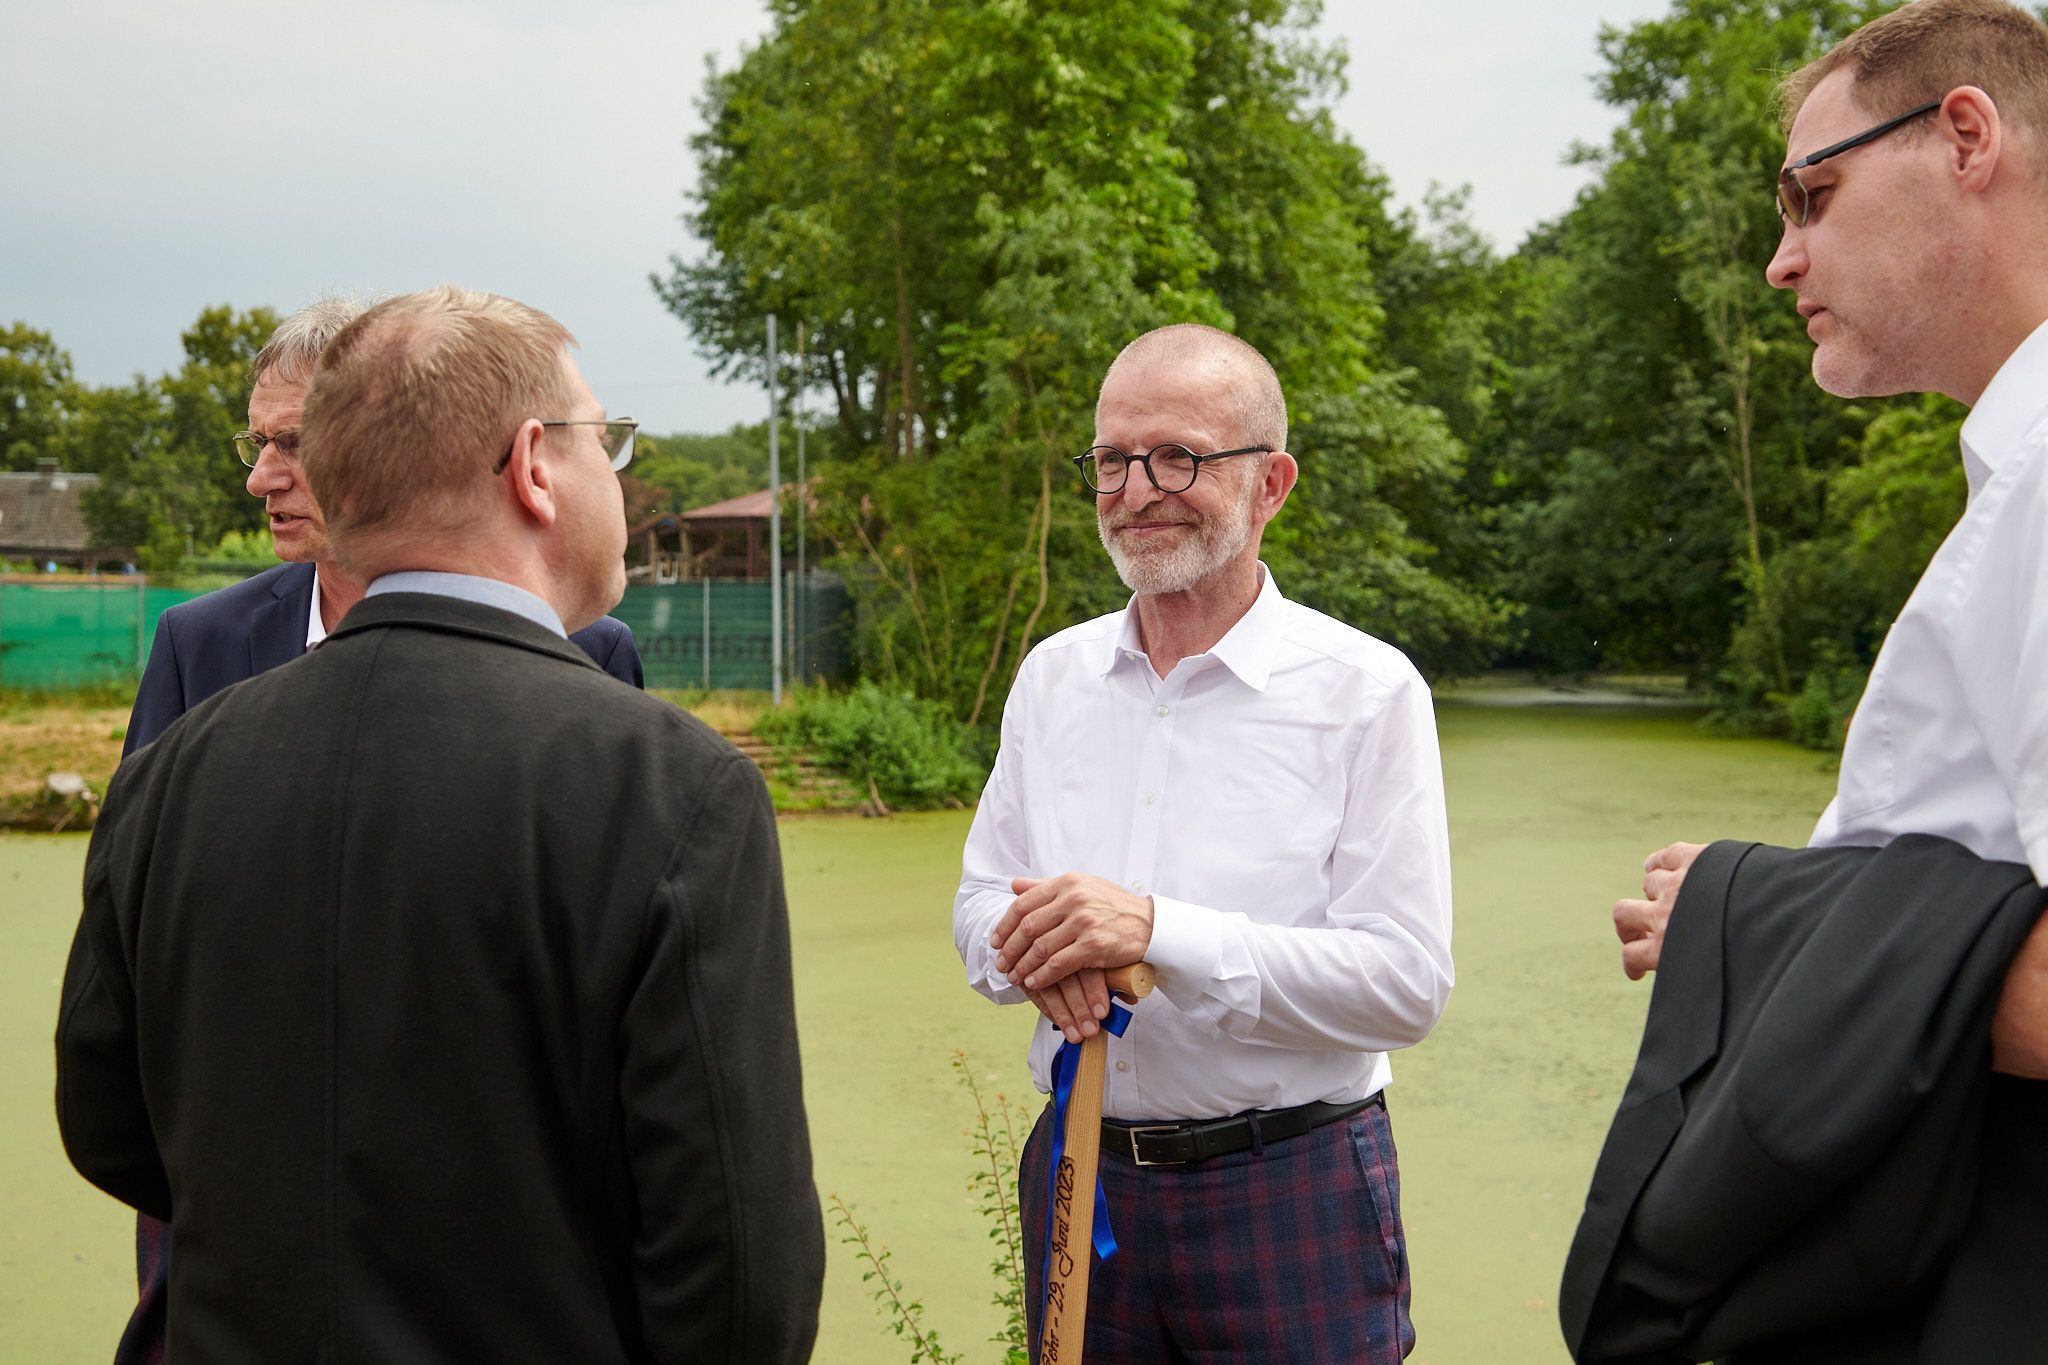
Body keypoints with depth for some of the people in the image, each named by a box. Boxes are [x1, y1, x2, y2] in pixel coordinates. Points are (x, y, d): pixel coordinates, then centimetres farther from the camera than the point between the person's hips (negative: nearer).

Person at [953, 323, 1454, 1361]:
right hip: (1080, 1176, 4)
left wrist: (1162, 933, -24)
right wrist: (1033, 946, -13)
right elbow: (980, 902, 11)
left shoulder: (1365, 690, -9)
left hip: (1290, 1194, -4)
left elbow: (1405, 982, -15)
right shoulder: (1052, 675, 7)